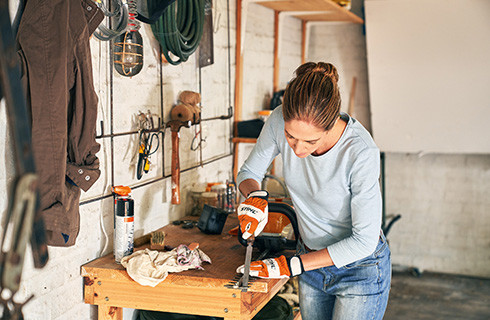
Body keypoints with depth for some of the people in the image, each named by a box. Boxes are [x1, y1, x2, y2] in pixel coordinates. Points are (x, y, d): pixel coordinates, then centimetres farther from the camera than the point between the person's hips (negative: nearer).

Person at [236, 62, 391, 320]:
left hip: (360, 269, -5)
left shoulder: (361, 151, -32)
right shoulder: (279, 121, -19)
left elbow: (364, 240, -24)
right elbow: (249, 172, 0)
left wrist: (292, 266, -23)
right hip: (311, 260, 5)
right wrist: (255, 196, -24)